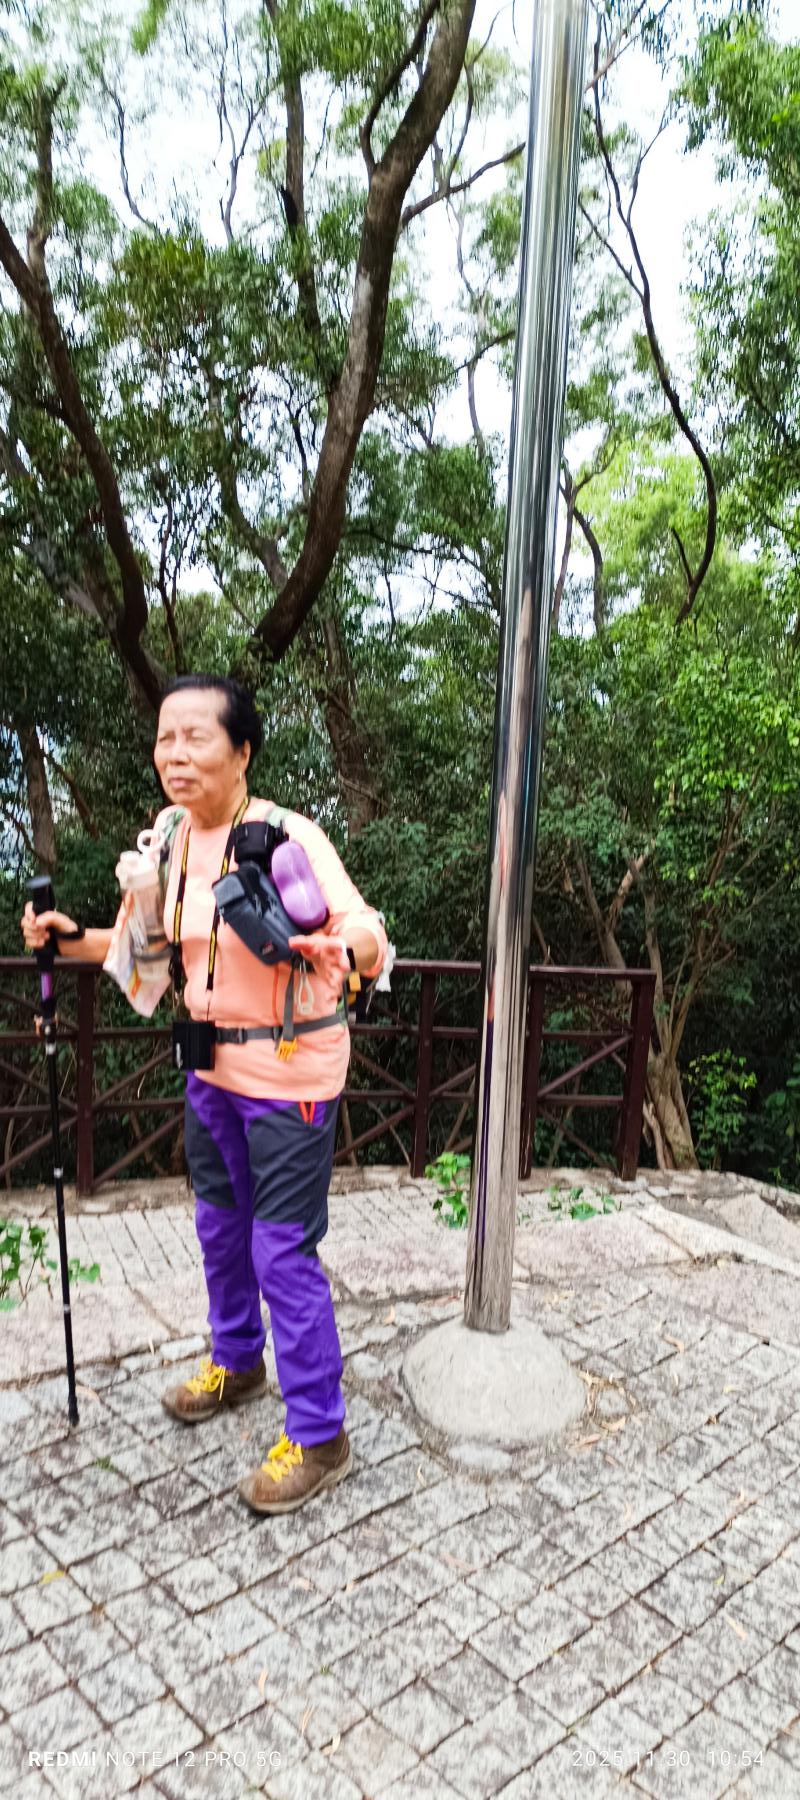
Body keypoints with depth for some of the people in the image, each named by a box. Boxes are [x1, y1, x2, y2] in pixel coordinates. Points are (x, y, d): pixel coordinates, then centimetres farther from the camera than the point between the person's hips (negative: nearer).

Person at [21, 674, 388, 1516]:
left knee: (282, 1251, 1)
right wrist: (74, 938, 3)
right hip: (213, 1066, 8)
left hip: (289, 1074, -7)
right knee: (221, 1225, 23)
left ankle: (319, 1437, 22)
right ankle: (236, 1362, 49)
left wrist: (346, 950, -50)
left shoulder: (290, 837, -22)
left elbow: (370, 941, -28)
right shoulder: (174, 838, 0)